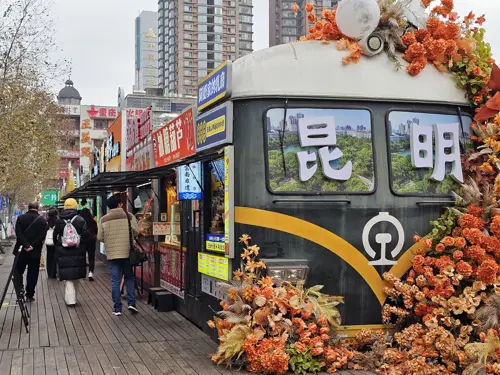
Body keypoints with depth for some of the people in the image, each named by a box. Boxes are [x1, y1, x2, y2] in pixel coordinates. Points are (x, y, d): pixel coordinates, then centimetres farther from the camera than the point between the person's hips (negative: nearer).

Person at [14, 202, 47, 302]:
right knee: (33, 274, 7)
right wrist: (32, 246, -13)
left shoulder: (21, 218, 0)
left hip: (22, 250, 0)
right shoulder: (42, 220, -2)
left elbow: (18, 233, -11)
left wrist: (26, 245, -15)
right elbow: (42, 236, -11)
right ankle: (30, 295, 7)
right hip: (35, 252, 0)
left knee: (18, 272, 13)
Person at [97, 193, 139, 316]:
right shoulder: (129, 216, -5)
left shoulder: (104, 220, 0)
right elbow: (136, 232, -9)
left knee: (115, 281, 5)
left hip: (112, 254, 1)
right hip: (127, 252, -1)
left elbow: (100, 238, 1)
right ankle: (131, 303, 5)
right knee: (129, 278, 15)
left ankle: (117, 308, 7)